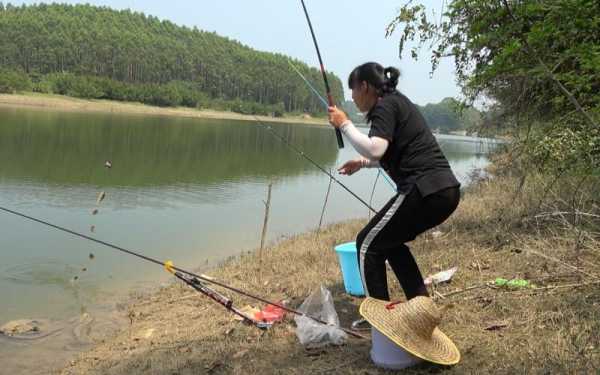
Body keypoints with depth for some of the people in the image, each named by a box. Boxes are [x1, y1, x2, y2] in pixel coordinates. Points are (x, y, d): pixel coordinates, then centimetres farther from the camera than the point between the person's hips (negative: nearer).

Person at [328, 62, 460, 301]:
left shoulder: (384, 106, -6)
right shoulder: (398, 102, 22)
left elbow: (375, 149, -21)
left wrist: (344, 124, -8)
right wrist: (362, 163, 28)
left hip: (426, 191, -9)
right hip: (446, 190, 9)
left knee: (368, 243, 5)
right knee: (390, 241, 24)